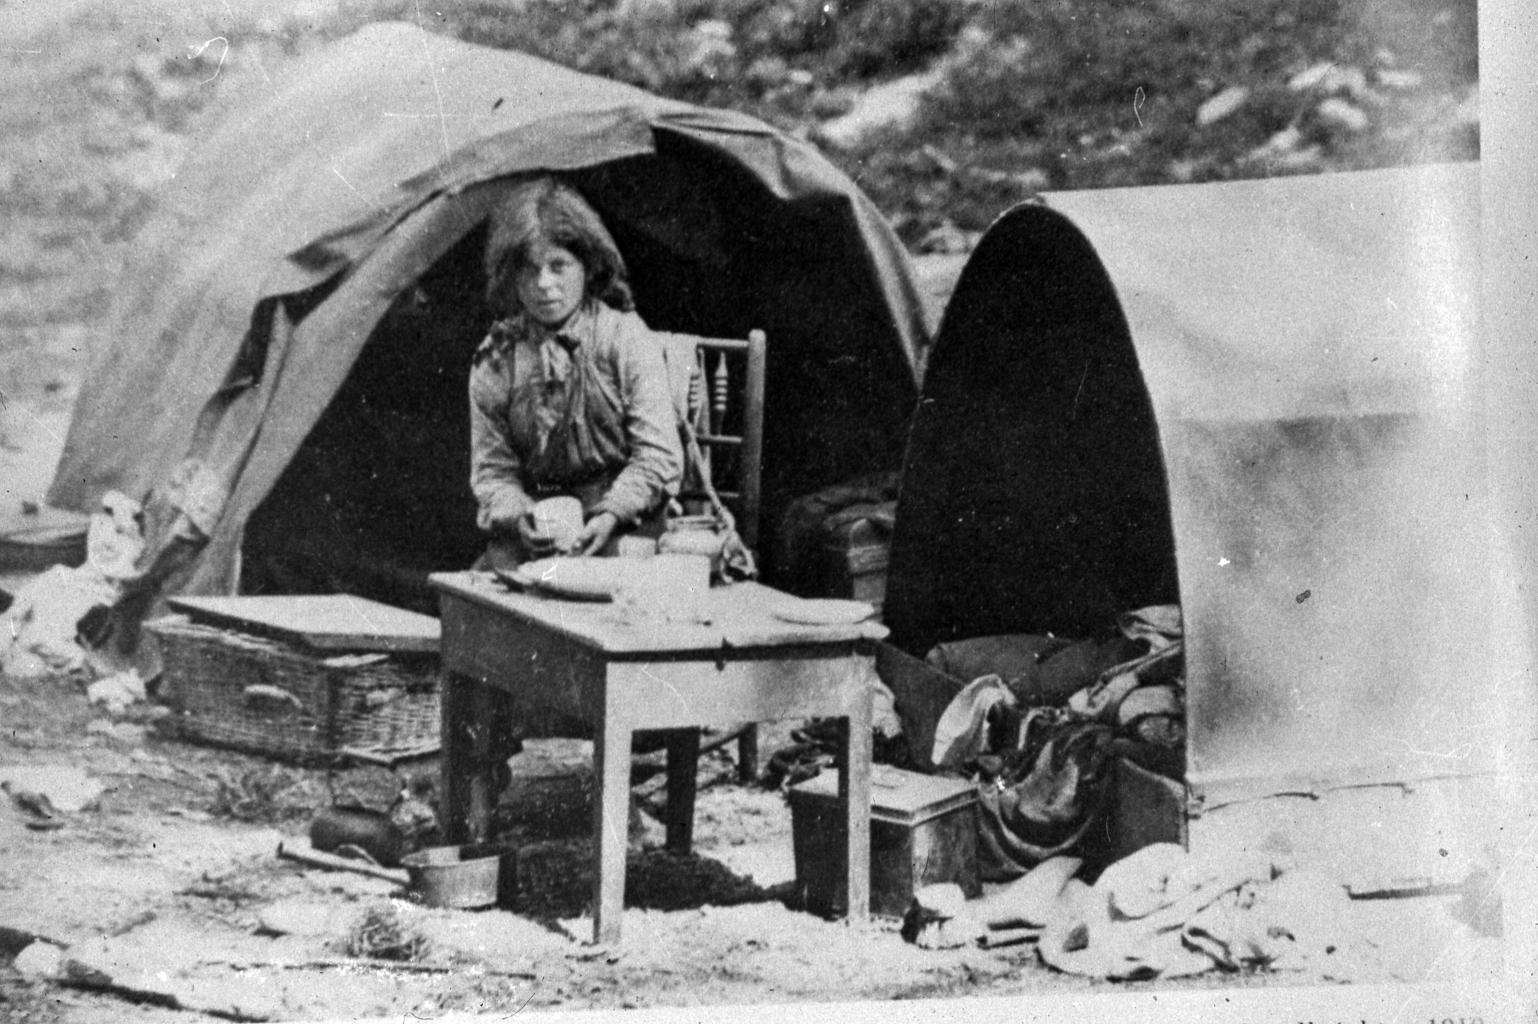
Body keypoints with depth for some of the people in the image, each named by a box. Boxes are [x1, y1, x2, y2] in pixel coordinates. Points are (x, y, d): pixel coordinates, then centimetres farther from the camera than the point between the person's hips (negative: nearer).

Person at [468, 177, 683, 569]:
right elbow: (492, 467, 6)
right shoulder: (495, 360, 7)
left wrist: (612, 514, -23)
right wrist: (517, 516, -17)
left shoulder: (626, 339, -2)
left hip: (623, 522, -2)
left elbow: (658, 455, -7)